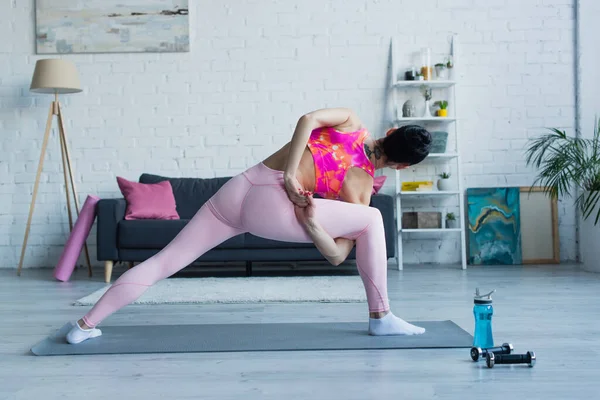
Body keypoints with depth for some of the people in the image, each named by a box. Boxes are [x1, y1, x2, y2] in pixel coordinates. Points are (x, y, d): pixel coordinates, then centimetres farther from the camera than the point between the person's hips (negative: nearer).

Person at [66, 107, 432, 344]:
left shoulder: (351, 121, 14)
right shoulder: (361, 187, 7)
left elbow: (307, 119, -5)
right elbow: (338, 255, 0)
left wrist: (290, 175, 0)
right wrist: (311, 221, -12)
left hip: (238, 187, 5)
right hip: (268, 206, -5)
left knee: (163, 262, 11)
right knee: (372, 220, 6)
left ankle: (86, 325, 14)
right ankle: (381, 317, 10)